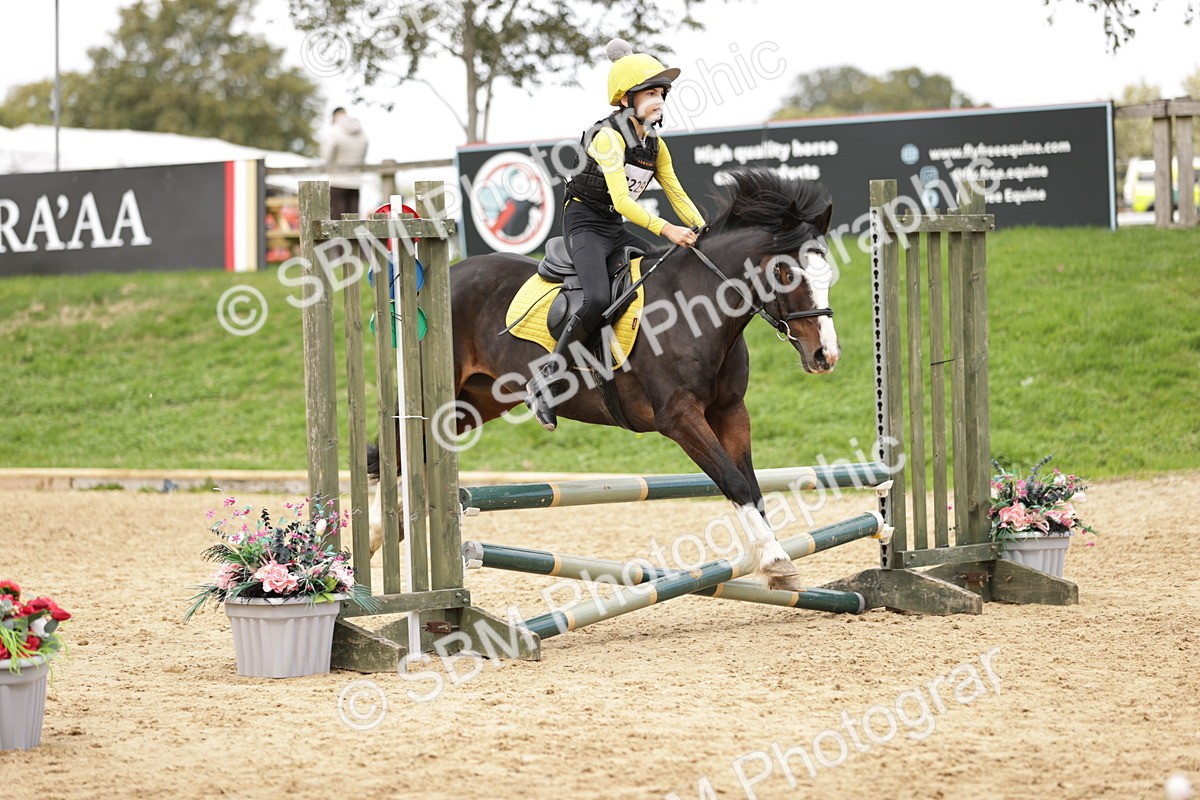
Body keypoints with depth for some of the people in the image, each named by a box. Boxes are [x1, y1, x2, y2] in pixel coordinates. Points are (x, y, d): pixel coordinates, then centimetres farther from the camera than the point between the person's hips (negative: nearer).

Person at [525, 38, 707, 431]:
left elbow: (677, 195, 10)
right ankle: (547, 381, -19)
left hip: (616, 229, 9)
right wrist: (666, 230, -34)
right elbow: (622, 201, -26)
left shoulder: (655, 144, 8)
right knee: (598, 300, -30)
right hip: (585, 224, -8)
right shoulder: (608, 137, -18)